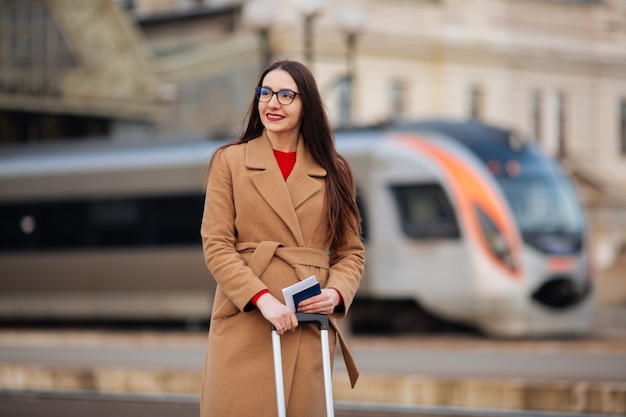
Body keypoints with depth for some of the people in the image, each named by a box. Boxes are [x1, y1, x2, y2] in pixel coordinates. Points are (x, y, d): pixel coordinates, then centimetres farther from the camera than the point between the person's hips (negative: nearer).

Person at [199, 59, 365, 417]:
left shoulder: (334, 172, 11)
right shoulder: (230, 161, 6)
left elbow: (351, 252, 14)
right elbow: (216, 245, -1)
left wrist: (336, 292, -8)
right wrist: (261, 297, -14)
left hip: (309, 328, 2)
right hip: (244, 325, -1)